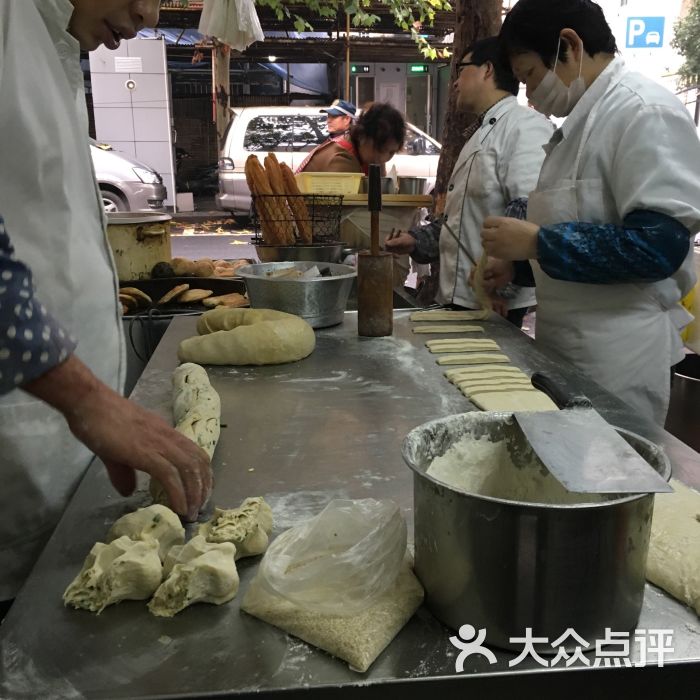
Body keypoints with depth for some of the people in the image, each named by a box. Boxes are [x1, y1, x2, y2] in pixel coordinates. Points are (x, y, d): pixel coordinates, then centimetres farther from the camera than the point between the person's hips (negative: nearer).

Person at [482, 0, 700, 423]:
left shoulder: (644, 113, -16)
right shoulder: (586, 118, 13)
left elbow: (658, 246, -25)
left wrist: (537, 243, -21)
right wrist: (516, 260, 6)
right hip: (567, 348, 9)